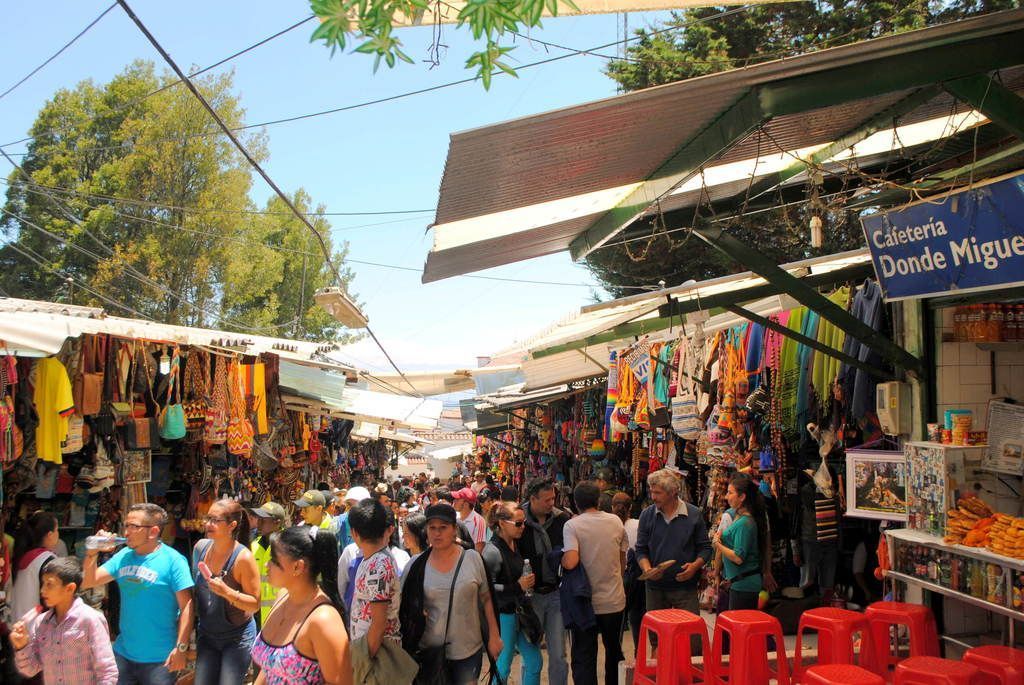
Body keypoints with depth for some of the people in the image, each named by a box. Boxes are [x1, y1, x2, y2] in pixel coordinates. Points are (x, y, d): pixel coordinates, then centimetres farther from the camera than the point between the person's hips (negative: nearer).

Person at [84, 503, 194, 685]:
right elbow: (88, 582, 8)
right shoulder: (123, 556, 6)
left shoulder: (173, 560, -13)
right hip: (122, 652, 6)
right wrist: (92, 553, -7)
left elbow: (186, 606, -15)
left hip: (159, 659, -6)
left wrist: (180, 648, -19)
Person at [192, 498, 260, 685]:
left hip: (237, 638, -5)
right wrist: (195, 627, 14)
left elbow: (255, 605, -17)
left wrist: (227, 592, -32)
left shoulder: (243, 557, -22)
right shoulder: (200, 547, -5)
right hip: (206, 634, 5)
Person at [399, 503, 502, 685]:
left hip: (469, 650, 0)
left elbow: (486, 599, 3)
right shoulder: (416, 565, -3)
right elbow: (404, 606, 8)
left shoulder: (472, 559, -4)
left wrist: (494, 636, 2)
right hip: (429, 651, 0)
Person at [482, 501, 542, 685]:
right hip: (503, 614, -8)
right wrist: (517, 587, -23)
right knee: (503, 665, 5)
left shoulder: (516, 544, 4)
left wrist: (528, 582, 9)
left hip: (520, 610, 8)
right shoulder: (493, 551, -20)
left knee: (535, 660, 13)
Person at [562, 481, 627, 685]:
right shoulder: (616, 521, -2)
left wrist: (561, 560, -6)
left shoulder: (572, 525, -14)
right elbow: (623, 560, 9)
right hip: (614, 601, 4)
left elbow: (571, 562, -27)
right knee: (614, 653, 23)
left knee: (584, 659, 5)